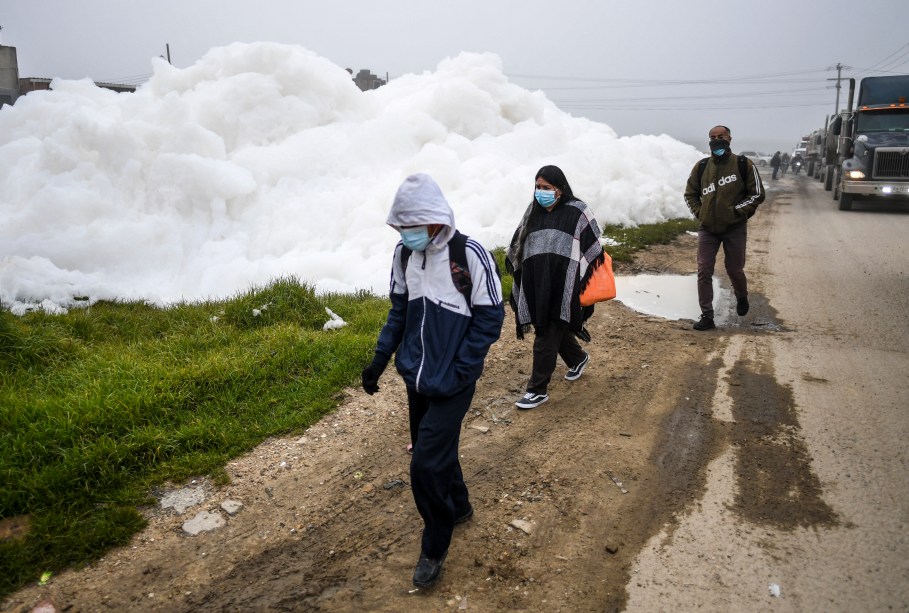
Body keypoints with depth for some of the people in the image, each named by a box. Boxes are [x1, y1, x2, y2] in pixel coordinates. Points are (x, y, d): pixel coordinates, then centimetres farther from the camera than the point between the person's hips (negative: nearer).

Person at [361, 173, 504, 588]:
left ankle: (434, 548, 19)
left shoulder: (471, 256, -18)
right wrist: (380, 358, 4)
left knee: (427, 464, -5)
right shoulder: (403, 254, 0)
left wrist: (460, 372, -16)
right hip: (415, 378, 6)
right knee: (435, 450, 20)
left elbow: (489, 319, -13)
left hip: (451, 383, -6)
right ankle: (458, 506, 48)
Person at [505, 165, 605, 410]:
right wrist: (518, 272, 10)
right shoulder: (534, 211, 10)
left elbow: (593, 249, -4)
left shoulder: (577, 212, -5)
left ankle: (538, 389, 8)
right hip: (535, 285, 5)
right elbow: (518, 246, 16)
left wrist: (584, 286, -6)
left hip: (562, 287, -5)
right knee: (555, 329, 18)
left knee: (547, 336, -3)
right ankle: (578, 358, 46)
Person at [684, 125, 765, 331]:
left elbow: (757, 194, -1)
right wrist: (699, 212, 0)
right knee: (704, 271, -5)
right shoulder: (701, 167, 4)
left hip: (734, 228, -2)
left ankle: (742, 297, 42)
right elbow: (690, 194, 15)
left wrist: (737, 211, -10)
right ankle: (707, 316, 2)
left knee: (734, 270, 9)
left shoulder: (743, 164, -4)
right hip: (708, 229, 2)